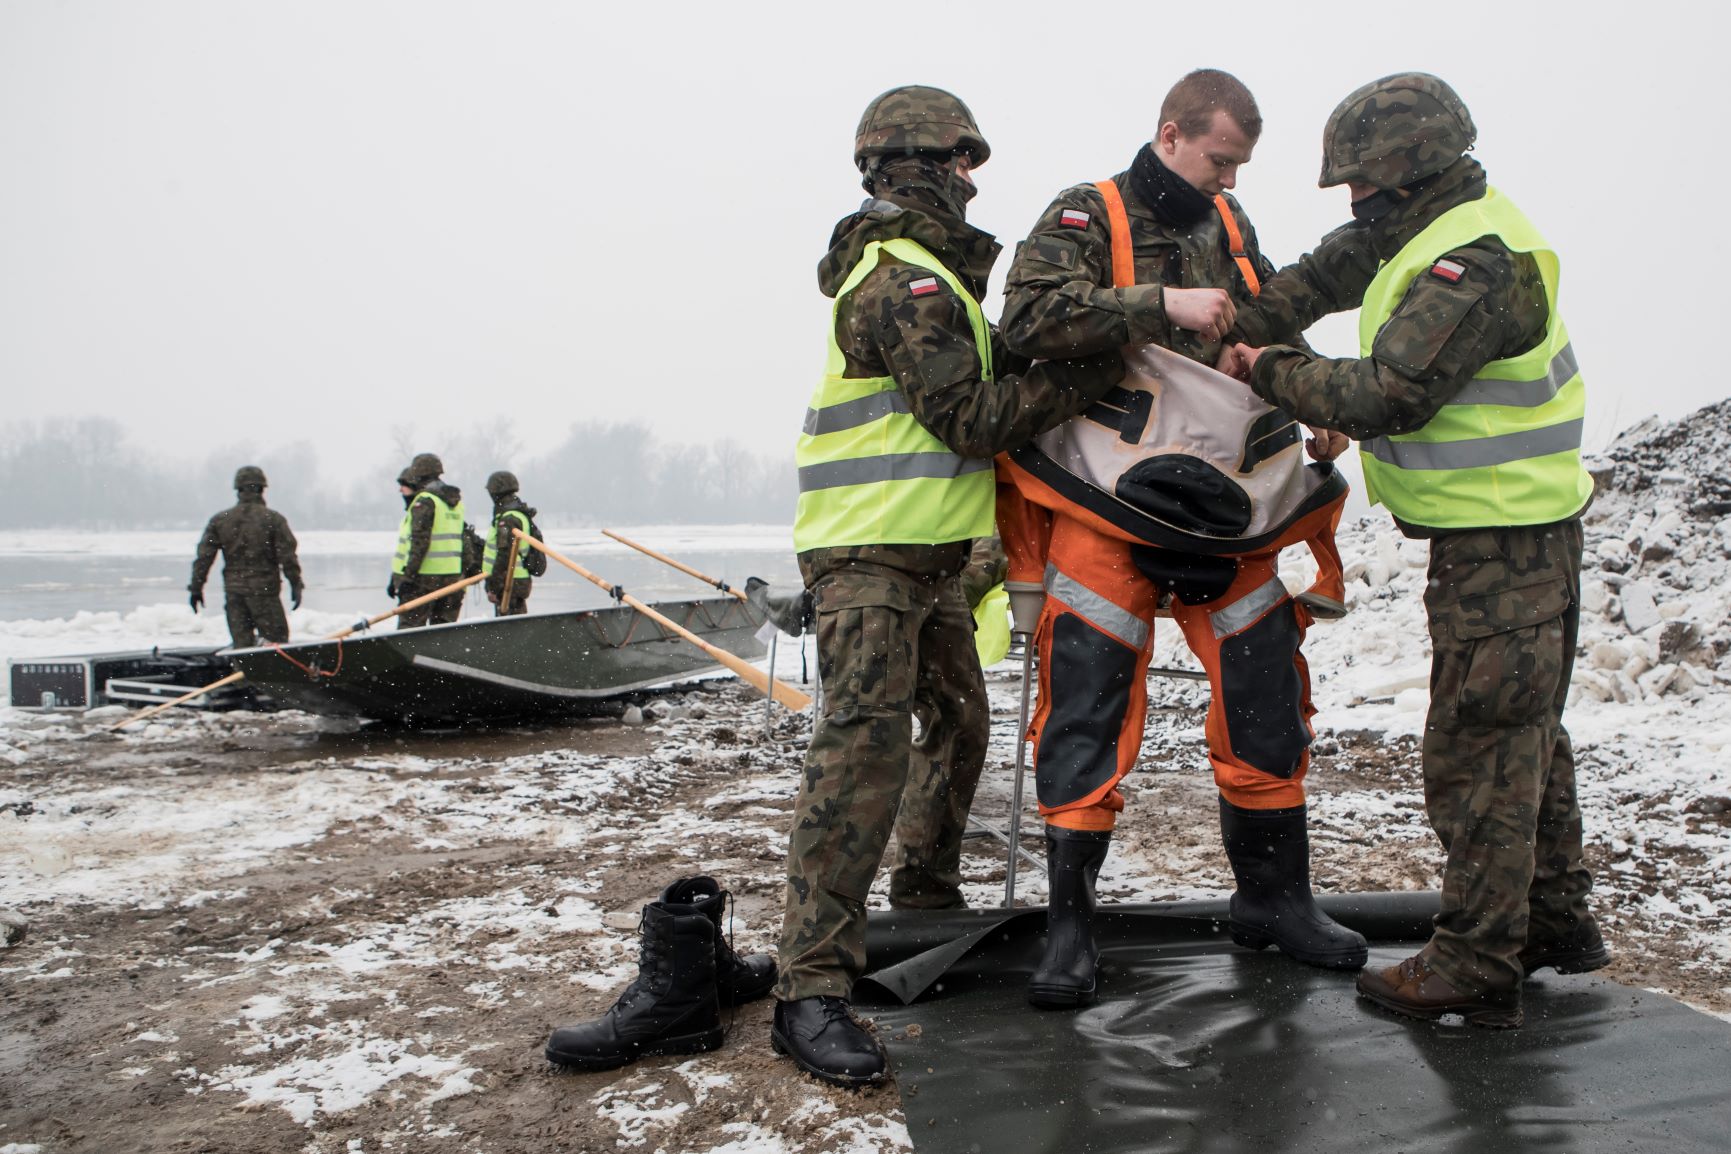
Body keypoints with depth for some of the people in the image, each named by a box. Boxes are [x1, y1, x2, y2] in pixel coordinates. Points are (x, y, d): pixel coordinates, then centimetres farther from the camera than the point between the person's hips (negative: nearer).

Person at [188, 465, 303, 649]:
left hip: (233, 591, 4)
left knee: (241, 641, 9)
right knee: (277, 639, 3)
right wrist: (296, 585, 1)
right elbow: (287, 556, -7)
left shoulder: (219, 520, 5)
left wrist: (196, 588, 10)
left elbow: (204, 556, 4)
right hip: (264, 590, -4)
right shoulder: (274, 519, -5)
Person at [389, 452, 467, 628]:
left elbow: (419, 542, -18)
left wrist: (408, 575, -18)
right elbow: (464, 540, 17)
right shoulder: (455, 501, 16)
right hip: (453, 574, 8)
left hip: (424, 576, -8)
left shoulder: (424, 501, -10)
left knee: (409, 627, -3)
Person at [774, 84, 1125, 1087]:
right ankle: (813, 989, -18)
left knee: (958, 723, 19)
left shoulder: (919, 270, 20)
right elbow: (972, 419, -18)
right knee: (867, 744, -17)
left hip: (928, 554, 11)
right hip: (868, 552, -11)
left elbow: (981, 368, 17)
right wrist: (1092, 374, -14)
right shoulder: (907, 281, -15)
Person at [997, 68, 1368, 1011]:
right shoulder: (1088, 216, -3)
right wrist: (1163, 304, -23)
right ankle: (1070, 926, 6)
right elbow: (1032, 314, -20)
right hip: (1110, 510, -5)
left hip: (1230, 513, 6)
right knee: (1087, 713, -6)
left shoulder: (1230, 226, 14)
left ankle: (1275, 899, 25)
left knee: (1266, 704, 8)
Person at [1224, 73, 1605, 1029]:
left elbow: (1385, 396, -26)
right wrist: (1240, 329, 7)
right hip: (1507, 536, 11)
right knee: (1524, 734, 19)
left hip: (1501, 546, -11)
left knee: (1476, 752, -4)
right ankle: (1555, 920, 34)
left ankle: (1475, 968, 5)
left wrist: (1271, 373, -12)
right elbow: (1328, 274, 20)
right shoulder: (1440, 231, 11)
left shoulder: (1474, 264, -22)